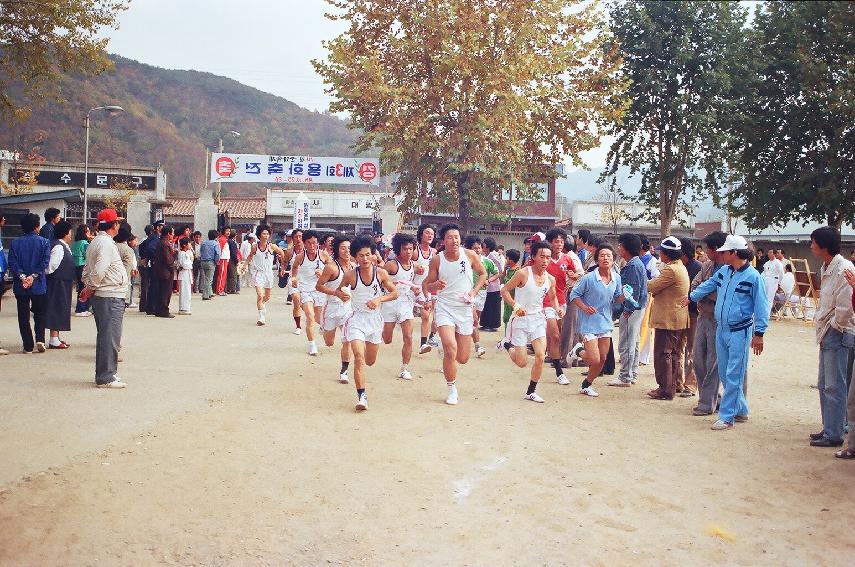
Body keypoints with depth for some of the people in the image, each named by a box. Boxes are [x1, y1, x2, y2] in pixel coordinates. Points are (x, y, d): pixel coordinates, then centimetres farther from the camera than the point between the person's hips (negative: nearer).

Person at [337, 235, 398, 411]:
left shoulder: (381, 273, -8)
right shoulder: (350, 275, -10)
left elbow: (395, 293, 1)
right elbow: (339, 290, 7)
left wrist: (379, 299, -16)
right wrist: (342, 295, -16)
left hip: (375, 319, 3)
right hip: (357, 319, -3)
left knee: (370, 361, 18)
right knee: (359, 357, -20)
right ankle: (361, 396, -16)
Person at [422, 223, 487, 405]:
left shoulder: (469, 255, -5)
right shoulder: (437, 260, -6)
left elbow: (483, 274, 11)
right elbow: (427, 284, 3)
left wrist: (474, 292, -3)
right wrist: (434, 285, -20)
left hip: (464, 308, 2)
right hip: (444, 307, -2)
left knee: (463, 358, 6)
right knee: (451, 349, -22)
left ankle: (445, 349, 44)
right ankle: (452, 390, -2)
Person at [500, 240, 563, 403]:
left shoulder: (550, 279, 1)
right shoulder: (523, 274, -15)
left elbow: (552, 298, 19)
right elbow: (504, 290, -10)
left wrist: (557, 308, -2)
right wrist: (515, 305, -24)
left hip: (538, 319, 4)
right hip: (521, 318, -4)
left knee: (540, 356, -9)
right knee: (522, 362, -2)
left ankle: (531, 392, 8)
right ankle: (509, 346, 33)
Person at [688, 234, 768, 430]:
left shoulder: (753, 276, -13)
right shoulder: (723, 272, 6)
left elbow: (761, 307, -11)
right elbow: (707, 285, 26)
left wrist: (759, 333, -14)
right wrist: (691, 297, 37)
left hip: (739, 332, -7)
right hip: (721, 329, 7)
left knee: (733, 377, -5)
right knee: (724, 375, 13)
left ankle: (726, 416, -1)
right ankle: (741, 410, 27)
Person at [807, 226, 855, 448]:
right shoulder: (825, 268, 11)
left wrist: (834, 327, -9)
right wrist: (820, 321, 11)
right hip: (827, 333, 10)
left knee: (834, 387, -4)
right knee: (824, 386, 16)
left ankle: (833, 435, 2)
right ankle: (829, 429, 25)